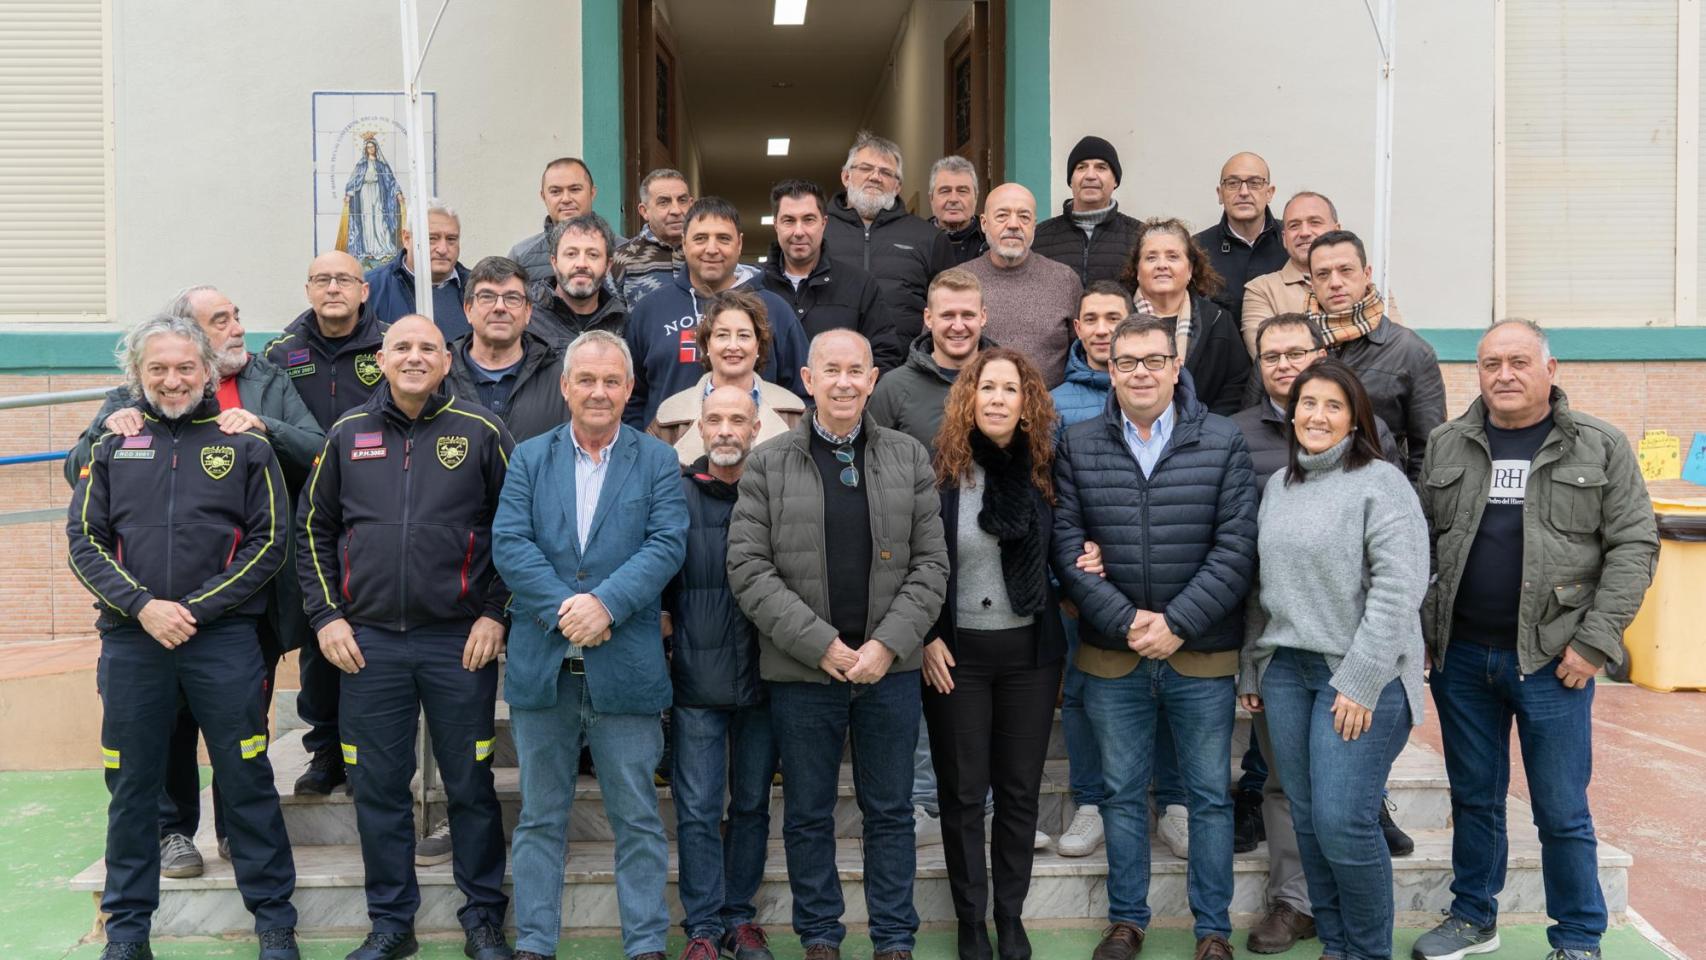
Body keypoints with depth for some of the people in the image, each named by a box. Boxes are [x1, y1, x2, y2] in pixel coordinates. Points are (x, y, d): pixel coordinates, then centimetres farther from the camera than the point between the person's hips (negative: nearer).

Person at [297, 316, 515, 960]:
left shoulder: (481, 431, 0)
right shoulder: (348, 435, 7)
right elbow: (313, 528, 14)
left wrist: (496, 614, -4)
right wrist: (326, 616, 5)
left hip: (461, 643, -2)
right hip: (368, 643, 2)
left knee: (470, 786, 7)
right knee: (378, 789, 9)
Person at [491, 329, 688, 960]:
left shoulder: (657, 461, 4)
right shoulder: (529, 458, 8)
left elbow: (667, 544, -7)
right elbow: (508, 543, -3)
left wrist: (604, 603, -20)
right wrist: (564, 608, -16)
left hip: (625, 667, -1)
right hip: (541, 664, 2)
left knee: (637, 818, 6)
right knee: (540, 817, 12)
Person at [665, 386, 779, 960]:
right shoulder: (676, 493, -1)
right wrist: (663, 622, -6)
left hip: (761, 675, 2)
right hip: (696, 676, -1)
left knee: (752, 805, 12)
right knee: (698, 810, 2)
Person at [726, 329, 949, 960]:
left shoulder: (909, 458, 6)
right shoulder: (768, 465, 0)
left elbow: (931, 563, 4)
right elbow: (748, 568, -6)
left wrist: (888, 644, -9)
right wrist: (821, 645, -13)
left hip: (889, 667, 1)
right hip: (800, 671, -1)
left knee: (890, 812, 10)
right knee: (808, 814, 10)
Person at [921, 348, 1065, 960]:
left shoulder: (1045, 470, 0)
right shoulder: (939, 469, -9)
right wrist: (927, 639, -9)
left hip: (1030, 650, 2)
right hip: (956, 650, -2)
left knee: (1020, 789, 11)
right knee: (962, 791, 7)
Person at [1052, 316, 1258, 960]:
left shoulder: (1222, 442, -1)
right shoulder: (1078, 446, 2)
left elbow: (1236, 547, -7)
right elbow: (1067, 546, -4)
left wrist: (1177, 624, -15)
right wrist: (1125, 621, -13)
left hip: (1202, 655, -1)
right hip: (1110, 657, 1)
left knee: (1209, 796, 9)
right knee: (1122, 792, 13)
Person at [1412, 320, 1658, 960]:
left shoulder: (1601, 447, 0)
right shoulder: (1446, 446, 7)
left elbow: (1633, 546, -4)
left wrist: (1595, 641, -10)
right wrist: (1419, 631, 4)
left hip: (1551, 658, -3)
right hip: (1460, 654, 3)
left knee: (1562, 810, 4)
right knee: (1473, 797, 14)